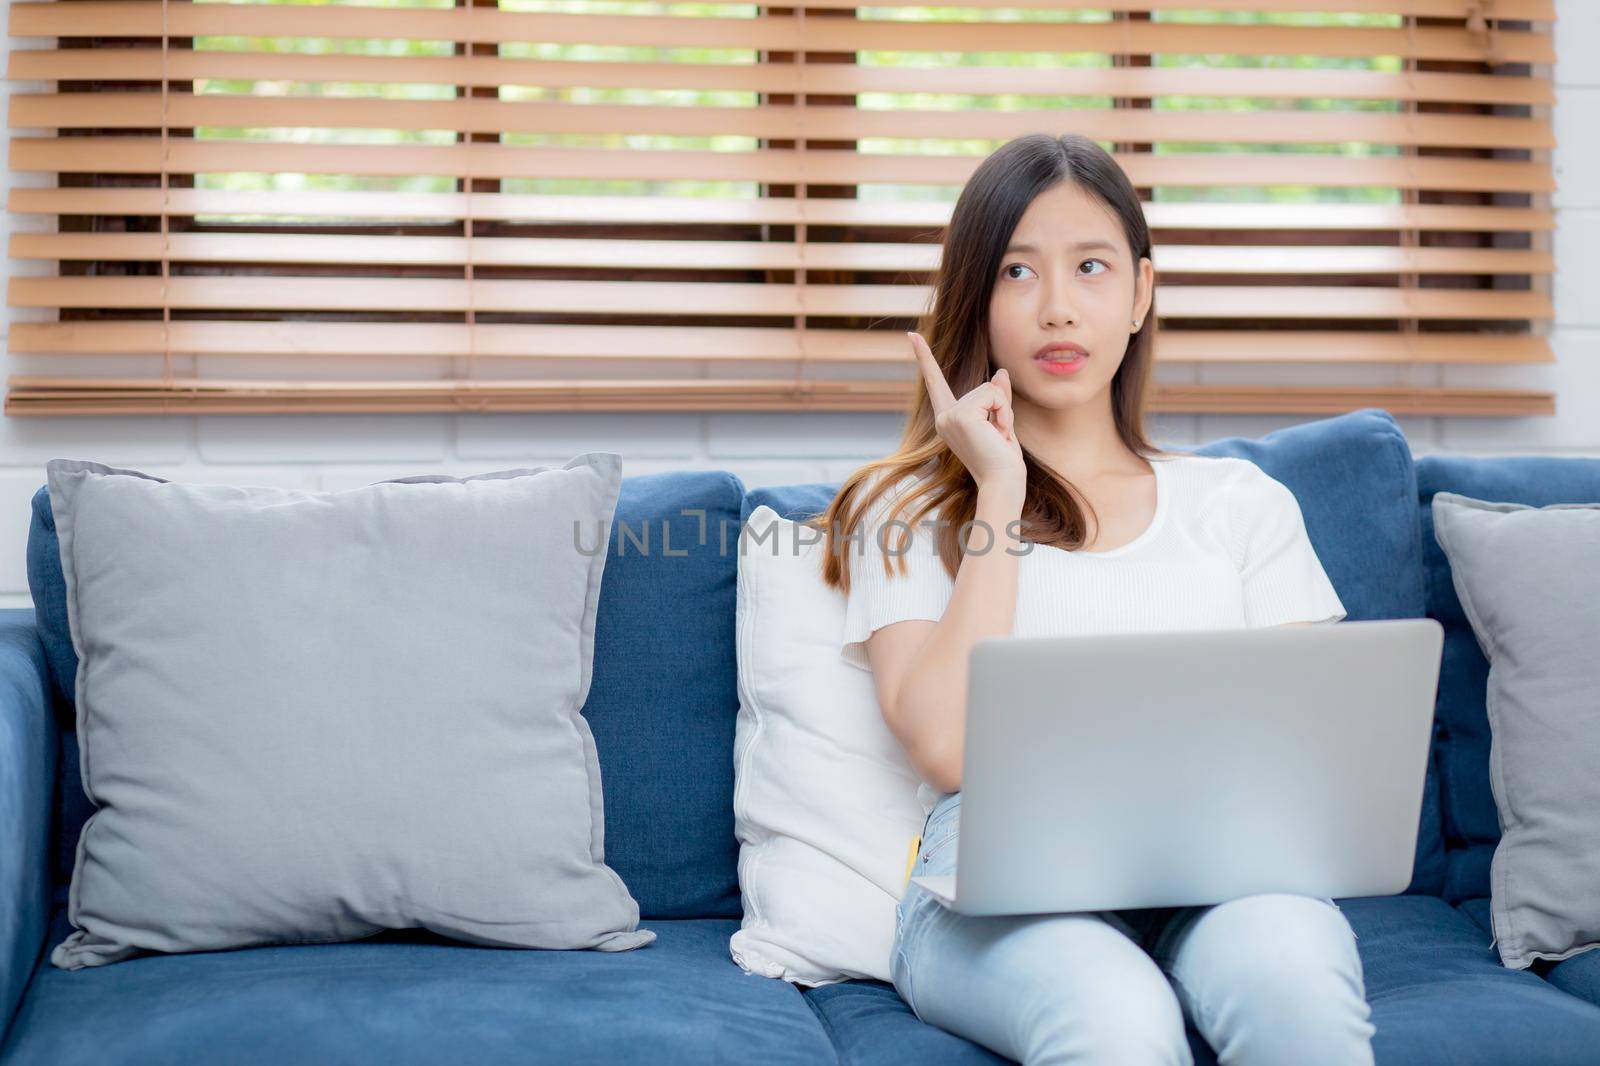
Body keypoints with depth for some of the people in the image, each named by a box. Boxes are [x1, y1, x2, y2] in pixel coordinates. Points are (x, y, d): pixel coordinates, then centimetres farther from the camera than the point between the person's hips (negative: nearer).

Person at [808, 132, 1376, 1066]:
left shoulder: (1240, 501, 20)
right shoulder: (910, 513, 13)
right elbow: (946, 747, -5)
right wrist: (1000, 497, -1)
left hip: (1215, 873, 2)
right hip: (999, 887, -2)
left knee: (1297, 984, -35)